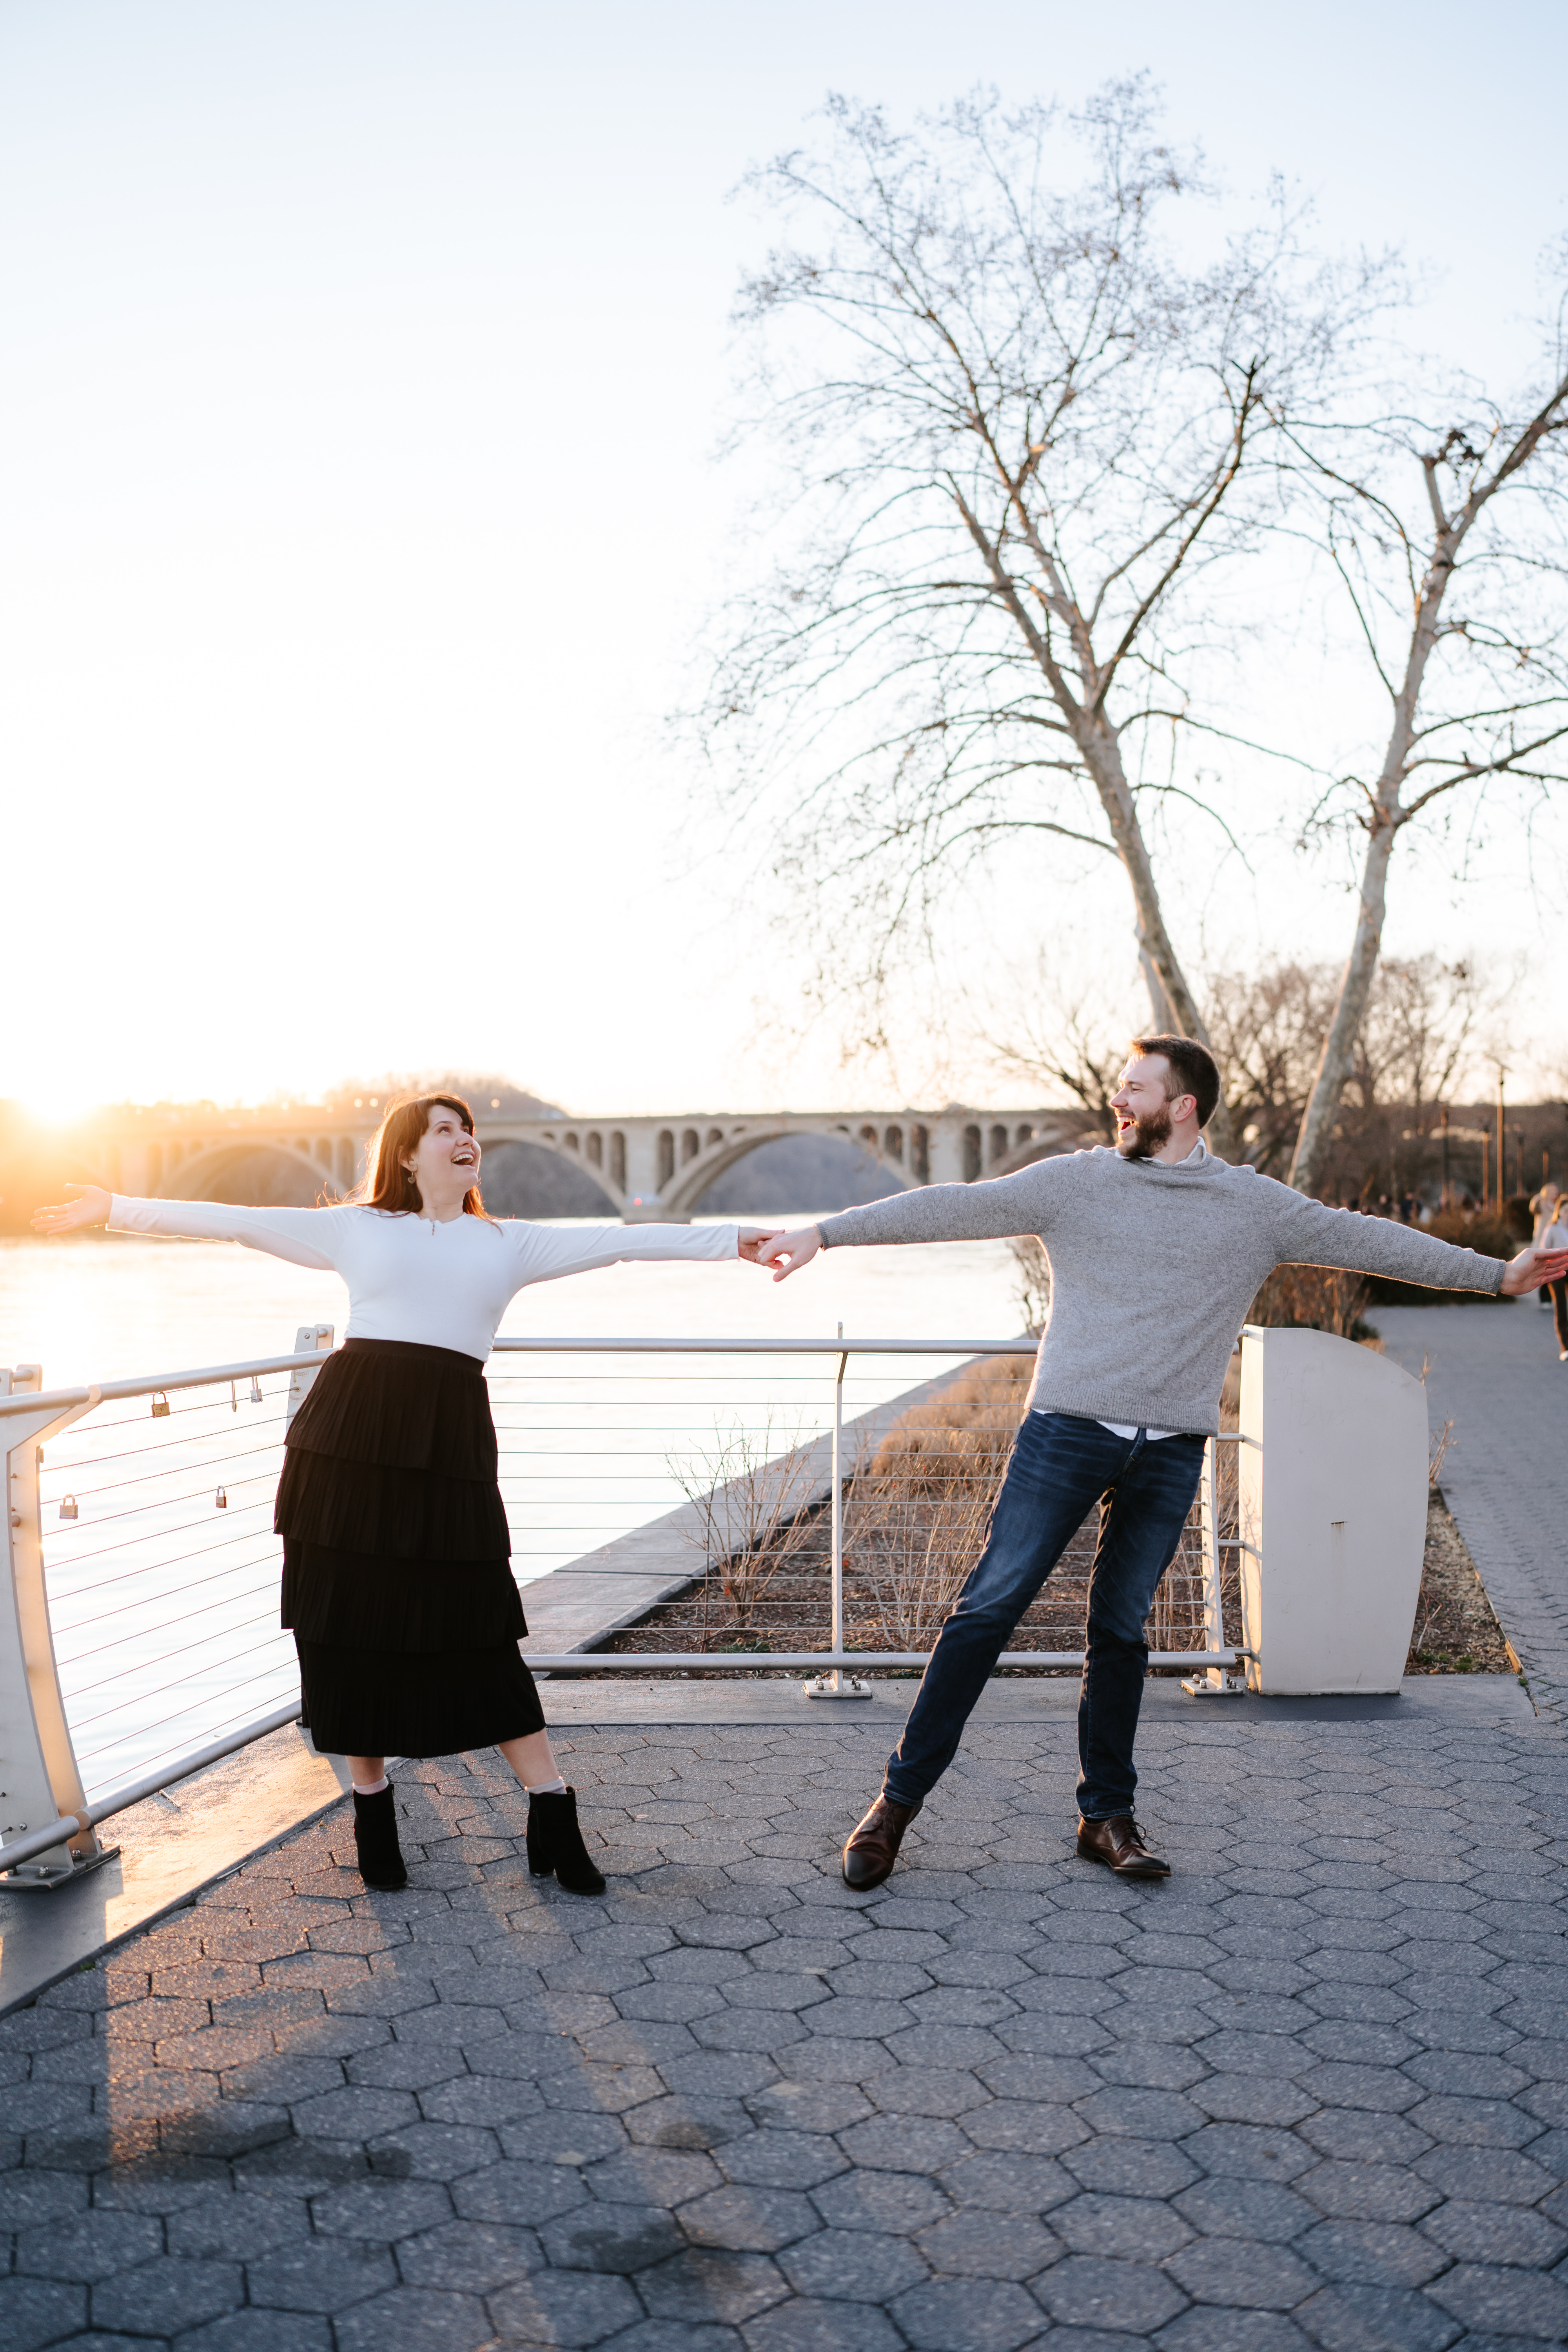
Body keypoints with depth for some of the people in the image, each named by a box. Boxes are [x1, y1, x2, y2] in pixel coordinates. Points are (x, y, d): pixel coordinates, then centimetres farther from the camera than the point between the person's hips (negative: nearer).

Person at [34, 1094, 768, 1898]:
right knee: (351, 1624, 4)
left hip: (449, 1440, 0)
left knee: (478, 1632, -2)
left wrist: (735, 1238, 8)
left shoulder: (510, 1244, 16)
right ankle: (372, 1809, 21)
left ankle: (553, 1818, 8)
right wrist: (115, 1210, 15)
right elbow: (236, 1222, 15)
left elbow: (622, 1240, 12)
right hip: (349, 1436, 0)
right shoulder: (358, 1229, 13)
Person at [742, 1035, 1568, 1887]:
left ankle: (1106, 1816, 23)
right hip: (1066, 1431, -1)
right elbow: (954, 1208, 1)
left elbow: (1363, 1239, 12)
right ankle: (899, 1798, 6)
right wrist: (823, 1233, -4)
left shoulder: (1256, 1207, 8)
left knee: (1122, 1631, 9)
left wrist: (1497, 1273, 13)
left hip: (1170, 1453, 1)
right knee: (988, 1608, -3)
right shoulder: (1074, 1181, 4)